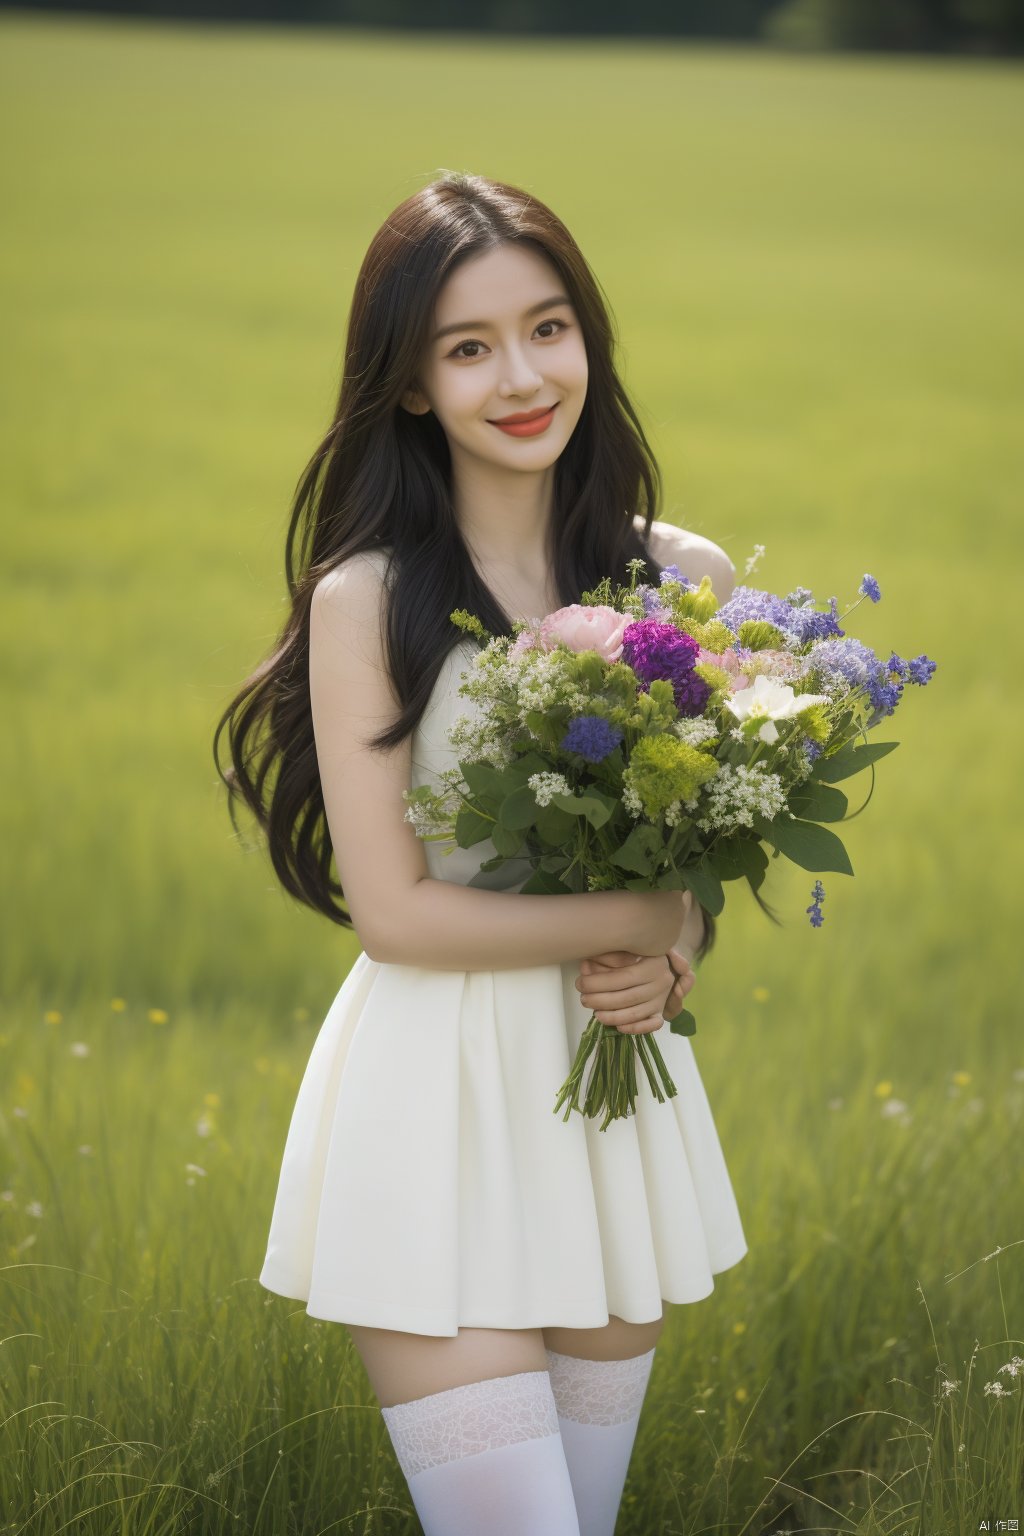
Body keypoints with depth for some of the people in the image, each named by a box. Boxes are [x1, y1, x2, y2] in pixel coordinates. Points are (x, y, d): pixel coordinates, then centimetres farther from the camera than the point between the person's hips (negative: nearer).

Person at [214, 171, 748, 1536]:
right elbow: (394, 908, -11)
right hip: (437, 1107, -5)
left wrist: (672, 963, -6)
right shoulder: (369, 600, -10)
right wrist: (643, 916, -10)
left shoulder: (686, 578, 3)